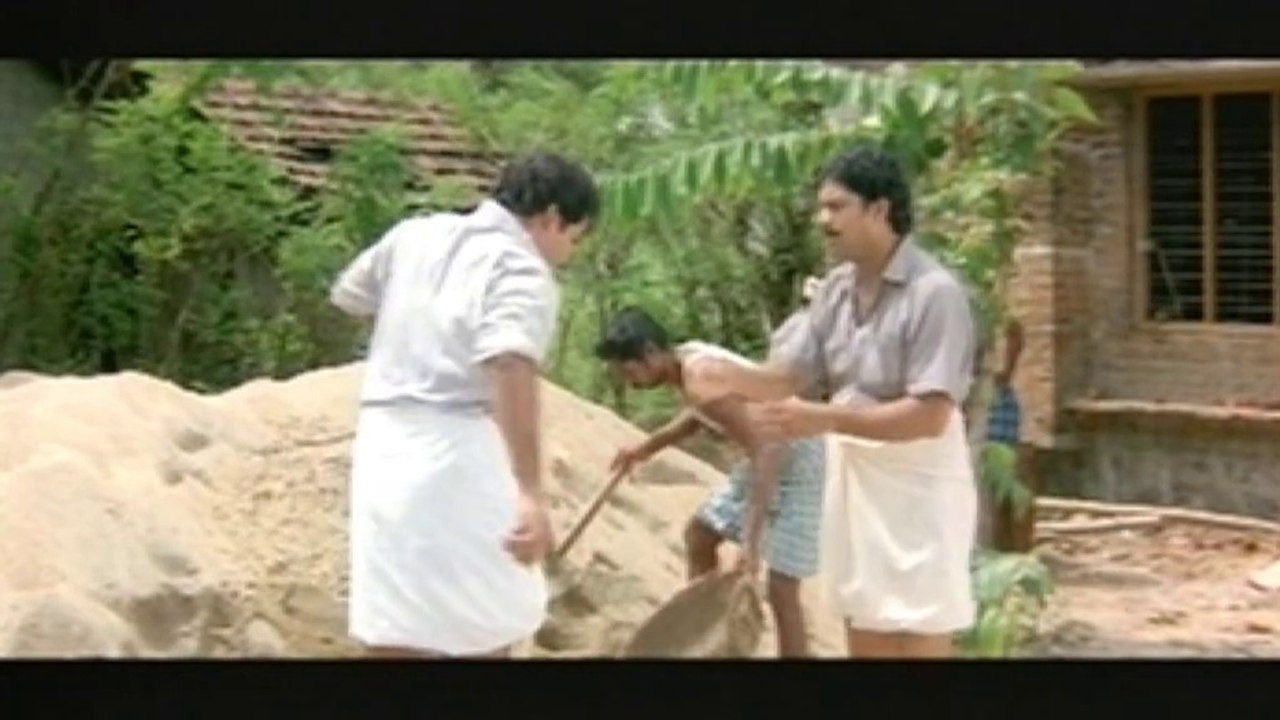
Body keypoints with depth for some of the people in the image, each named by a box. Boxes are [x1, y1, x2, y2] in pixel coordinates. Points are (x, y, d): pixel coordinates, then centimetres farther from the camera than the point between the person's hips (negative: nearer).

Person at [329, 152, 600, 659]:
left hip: (383, 444, 6)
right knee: (487, 628, 9)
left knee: (393, 634, 7)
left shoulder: (415, 235, 11)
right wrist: (530, 492, -34)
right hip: (457, 454, -6)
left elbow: (347, 296, 26)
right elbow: (510, 365, -27)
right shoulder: (522, 271, -10)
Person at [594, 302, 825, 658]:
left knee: (780, 589, -12)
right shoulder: (684, 360, -1)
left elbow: (764, 453, -33)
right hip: (768, 456, 10)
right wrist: (646, 448, 14)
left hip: (799, 462, -10)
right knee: (699, 533, 21)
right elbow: (698, 415, 23)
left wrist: (751, 542, -37)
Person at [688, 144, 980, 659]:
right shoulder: (836, 289, 5)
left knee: (916, 641, -2)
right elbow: (788, 374, 7)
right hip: (854, 479, 8)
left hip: (918, 490, -8)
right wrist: (732, 380, -13)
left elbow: (929, 416, -24)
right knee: (864, 635, 16)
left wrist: (824, 420, -30)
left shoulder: (935, 293, -19)